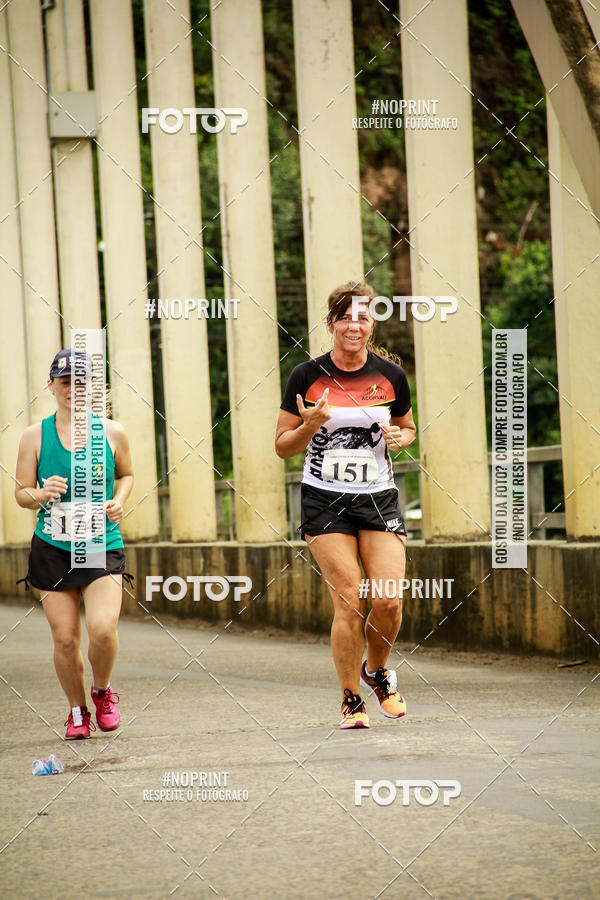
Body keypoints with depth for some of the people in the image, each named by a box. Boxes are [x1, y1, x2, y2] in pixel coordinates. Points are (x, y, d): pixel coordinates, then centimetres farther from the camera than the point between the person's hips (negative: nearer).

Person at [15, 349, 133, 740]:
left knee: (103, 627, -19)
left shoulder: (112, 432, 1)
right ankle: (78, 711, 24)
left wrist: (119, 501, -1)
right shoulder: (35, 435, 0)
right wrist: (40, 494, -18)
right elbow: (21, 494, 4)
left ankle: (103, 691, 12)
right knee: (65, 638, 0)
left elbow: (126, 473, 19)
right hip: (52, 549, 1)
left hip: (103, 547, -1)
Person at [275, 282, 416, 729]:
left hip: (379, 497, 2)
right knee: (348, 601, -11)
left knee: (388, 600, -10)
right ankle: (351, 701, 4)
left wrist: (400, 438, -5)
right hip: (325, 502, -2)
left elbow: (408, 427, 18)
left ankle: (377, 670, 21)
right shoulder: (307, 376, -3)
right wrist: (310, 425, -18)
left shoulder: (390, 375, 2)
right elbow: (283, 446, 2)